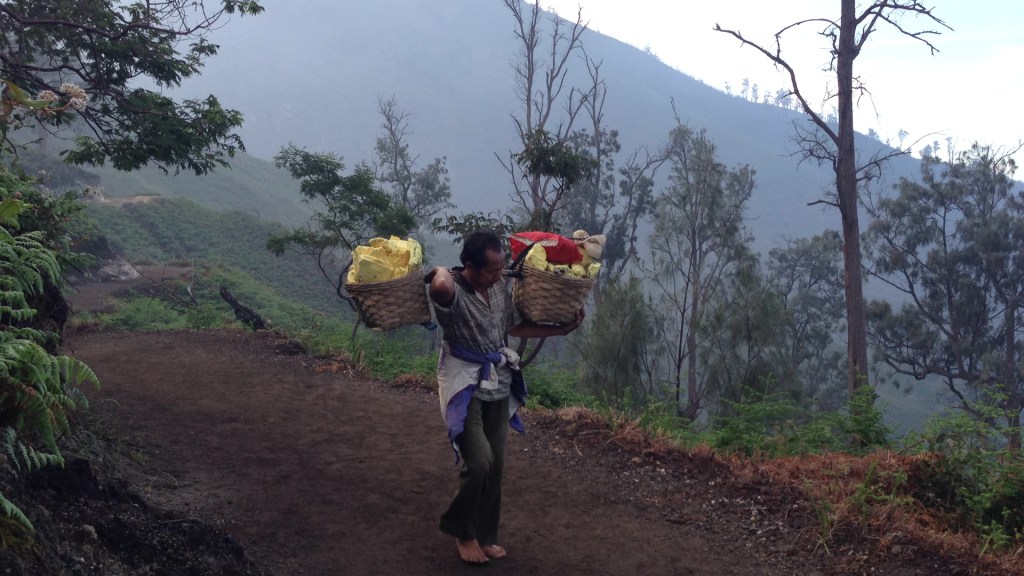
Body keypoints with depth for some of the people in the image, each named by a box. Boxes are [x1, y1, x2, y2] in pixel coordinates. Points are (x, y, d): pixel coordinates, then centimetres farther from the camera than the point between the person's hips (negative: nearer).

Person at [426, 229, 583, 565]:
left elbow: (515, 327, 17)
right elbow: (441, 287, -48)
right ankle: (460, 529, 11)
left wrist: (562, 330, 18)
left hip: (498, 385, 7)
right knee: (479, 462, -15)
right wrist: (439, 270, -25)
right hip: (465, 386, -7)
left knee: (495, 465, 9)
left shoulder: (499, 289, 2)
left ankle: (484, 535, 26)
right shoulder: (453, 291, -21)